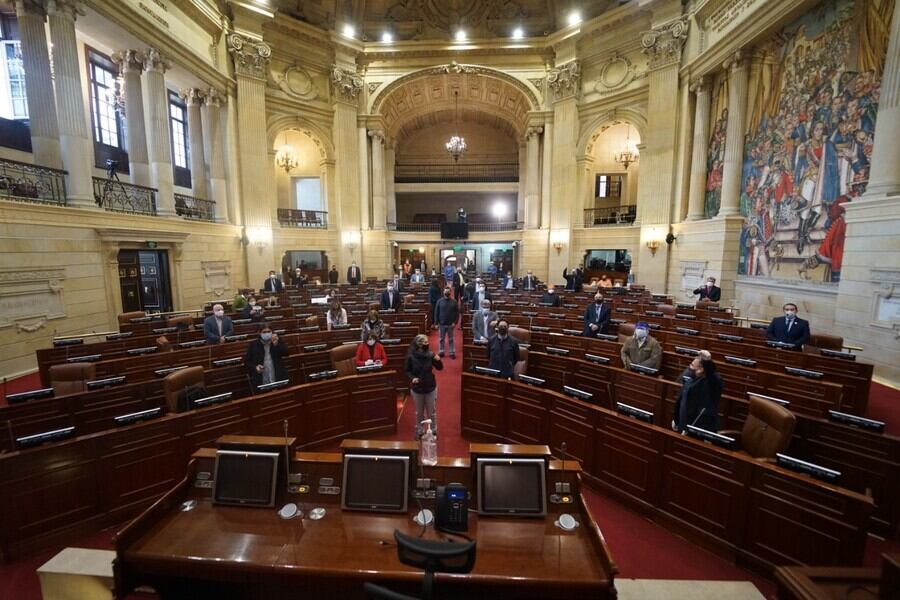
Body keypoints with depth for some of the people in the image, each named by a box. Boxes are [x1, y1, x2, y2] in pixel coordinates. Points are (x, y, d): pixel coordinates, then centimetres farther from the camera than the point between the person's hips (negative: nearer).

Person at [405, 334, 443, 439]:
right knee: (419, 412, 18)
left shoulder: (430, 354, -12)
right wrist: (412, 378, -20)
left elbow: (440, 368, -4)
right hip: (417, 389, 0)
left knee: (432, 412, 13)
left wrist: (438, 360, -24)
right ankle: (419, 431, 37)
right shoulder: (411, 356, -15)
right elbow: (407, 370, -3)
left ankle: (433, 431, 32)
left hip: (430, 388, 0)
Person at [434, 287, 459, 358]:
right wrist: (436, 323, -3)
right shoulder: (439, 301, -1)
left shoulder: (454, 302, -2)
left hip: (451, 324, -1)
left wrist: (455, 322, -9)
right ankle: (441, 352, 21)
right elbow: (436, 312, 1)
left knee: (451, 339, 8)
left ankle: (452, 353, 15)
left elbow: (457, 313, -1)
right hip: (442, 324, 1)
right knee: (441, 339, 10)